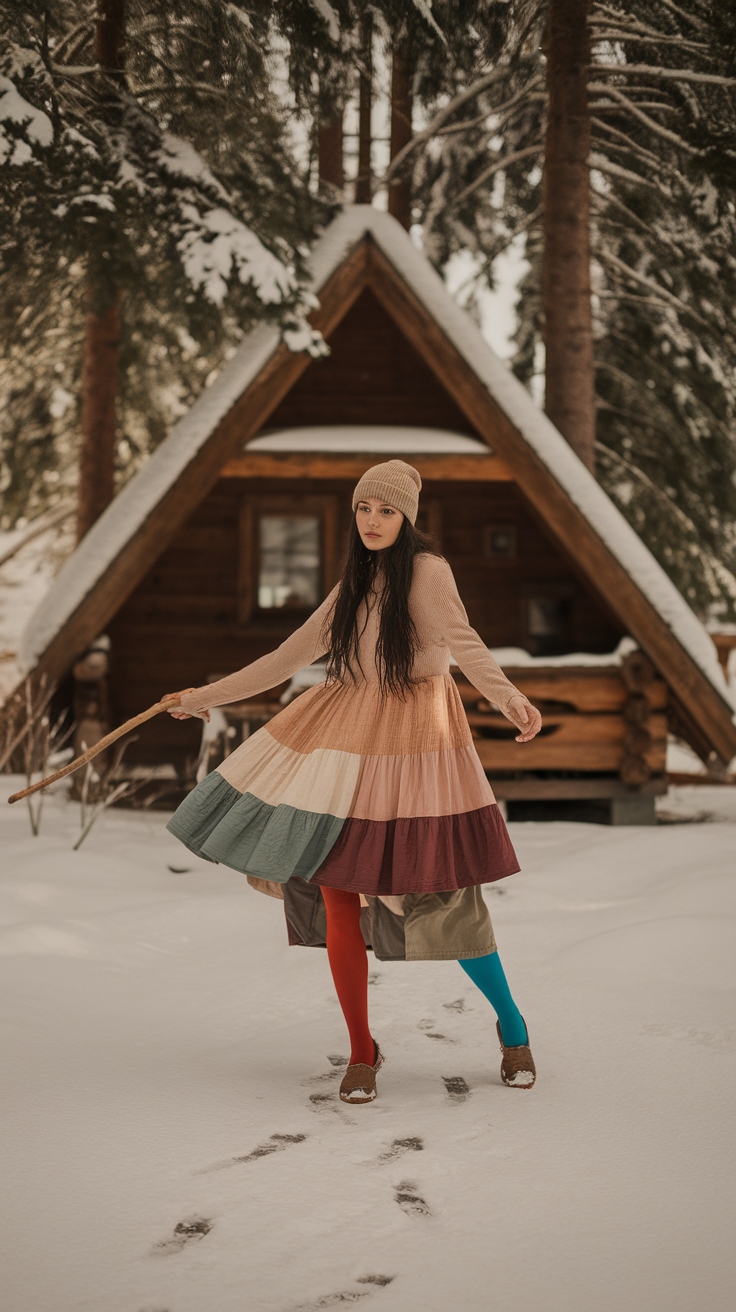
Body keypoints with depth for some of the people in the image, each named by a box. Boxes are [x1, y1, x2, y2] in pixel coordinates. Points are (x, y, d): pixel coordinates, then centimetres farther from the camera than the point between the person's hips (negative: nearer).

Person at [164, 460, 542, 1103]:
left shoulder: (427, 571, -7)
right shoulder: (353, 586, 14)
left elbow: (463, 643, -24)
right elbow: (291, 656, 21)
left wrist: (510, 698, -43)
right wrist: (209, 696, 22)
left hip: (412, 745, -6)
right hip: (347, 745, 6)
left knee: (447, 900, -6)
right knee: (335, 896, -2)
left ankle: (512, 1027, 18)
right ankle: (362, 1052, 12)